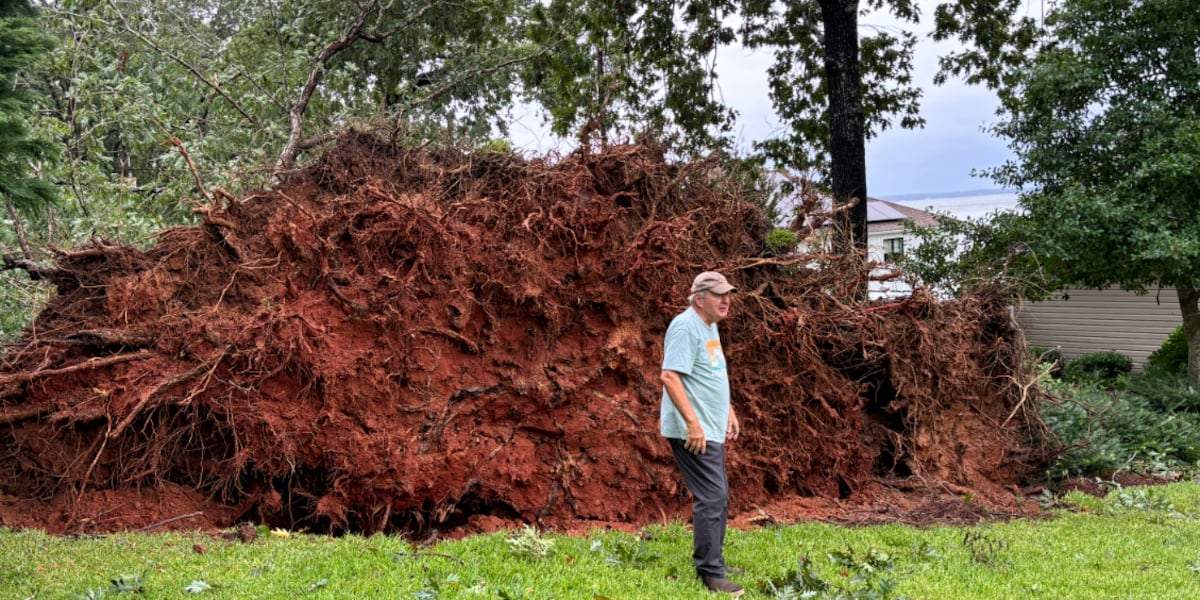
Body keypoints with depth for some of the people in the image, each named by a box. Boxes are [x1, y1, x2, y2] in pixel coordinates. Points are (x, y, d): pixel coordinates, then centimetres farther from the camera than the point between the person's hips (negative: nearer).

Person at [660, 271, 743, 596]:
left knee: (718, 496, 16)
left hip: (712, 430, 10)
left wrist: (728, 411, 24)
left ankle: (714, 563, 27)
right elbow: (670, 376, -24)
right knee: (711, 497, -12)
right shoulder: (686, 326, -16)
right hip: (694, 432, -10)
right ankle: (709, 573, -7)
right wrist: (693, 423, -27)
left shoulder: (709, 325, 15)